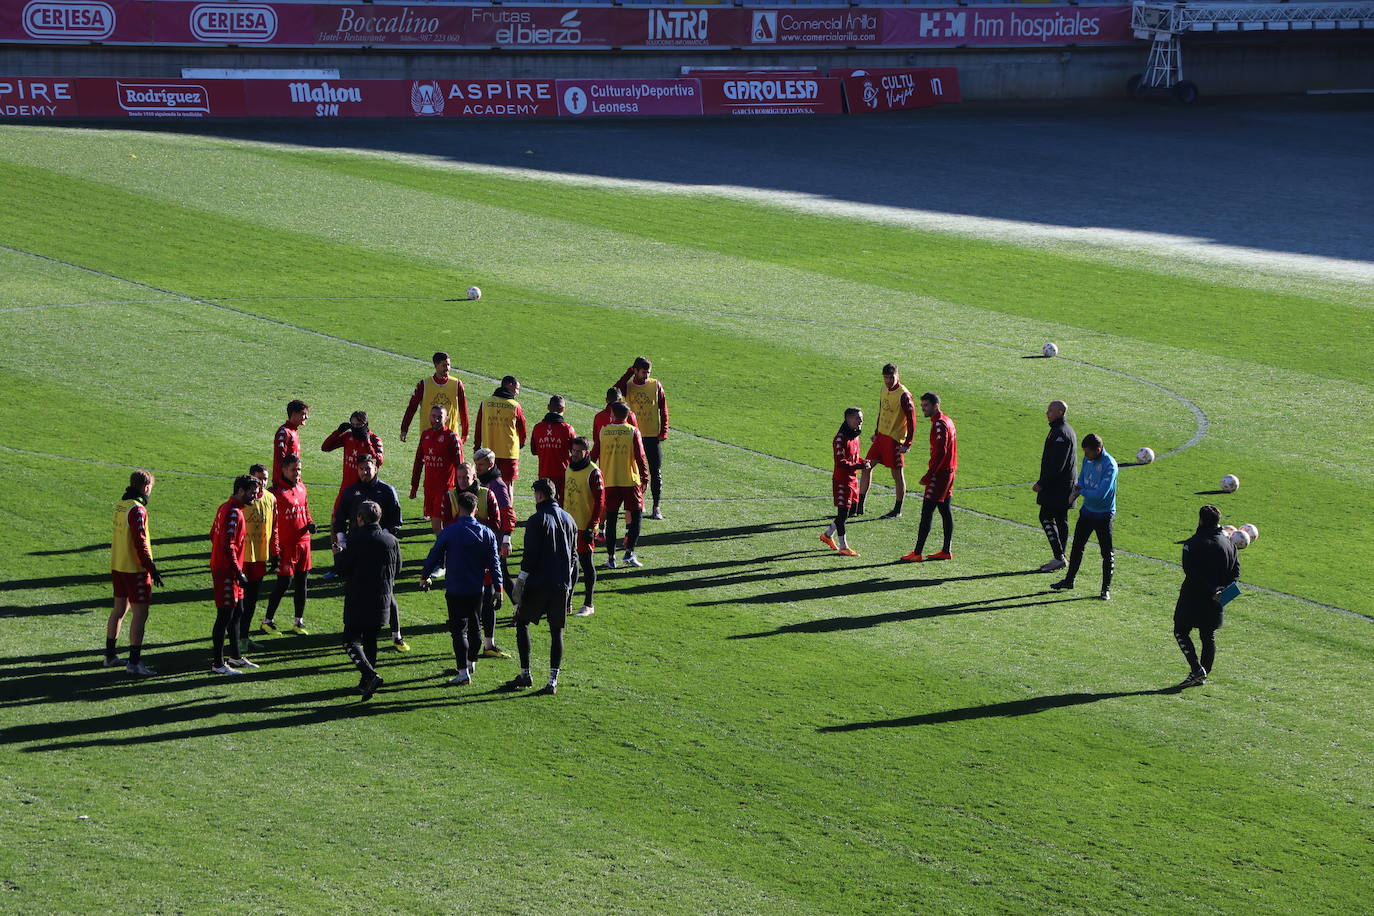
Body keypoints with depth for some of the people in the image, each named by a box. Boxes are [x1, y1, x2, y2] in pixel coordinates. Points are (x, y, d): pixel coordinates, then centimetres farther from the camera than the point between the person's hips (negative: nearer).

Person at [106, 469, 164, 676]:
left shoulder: (120, 505, 9)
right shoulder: (137, 510, -19)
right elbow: (140, 543, -21)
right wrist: (152, 569, -17)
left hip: (117, 566, 9)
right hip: (135, 569, -9)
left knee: (119, 610, 19)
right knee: (140, 613, -6)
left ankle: (110, 655, 29)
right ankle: (134, 663, -8)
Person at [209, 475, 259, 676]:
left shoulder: (225, 508, 12)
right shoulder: (234, 513, -20)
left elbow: (213, 535, 21)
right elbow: (228, 546, -25)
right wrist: (239, 573, -20)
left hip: (221, 567, 11)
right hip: (227, 573, -11)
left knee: (237, 612, 19)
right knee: (225, 616, -6)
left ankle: (236, 657, 29)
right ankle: (219, 664, -2)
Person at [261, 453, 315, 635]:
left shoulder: (301, 487, 10)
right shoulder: (276, 491, -12)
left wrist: (310, 524, 3)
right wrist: (275, 547, -17)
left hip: (303, 541, 7)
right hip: (285, 544, -7)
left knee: (301, 581, 10)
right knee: (284, 581, -6)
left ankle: (299, 622, 18)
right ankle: (268, 620, 7)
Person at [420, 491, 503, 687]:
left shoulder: (449, 532, -10)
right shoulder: (486, 533, 1)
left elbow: (434, 556, -3)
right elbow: (494, 563, 3)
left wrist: (424, 576, 13)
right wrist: (498, 589, 8)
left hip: (455, 590, -4)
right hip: (478, 590, 4)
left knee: (459, 630, -4)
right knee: (475, 626, 20)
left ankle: (463, 671, -13)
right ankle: (471, 662, 37)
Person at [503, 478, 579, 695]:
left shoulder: (537, 521, -11)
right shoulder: (568, 520, 10)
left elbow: (530, 555, -14)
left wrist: (520, 582, -7)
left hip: (538, 584, -5)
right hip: (562, 585, 5)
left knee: (522, 622, 11)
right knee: (556, 631, 7)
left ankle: (525, 675, 7)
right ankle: (553, 681, 3)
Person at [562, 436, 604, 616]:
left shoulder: (593, 473, -12)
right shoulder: (569, 469, 11)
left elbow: (600, 502, -13)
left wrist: (591, 527, -16)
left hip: (584, 527, -7)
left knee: (587, 565, -1)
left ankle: (589, 605, 5)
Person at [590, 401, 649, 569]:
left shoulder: (603, 432, 1)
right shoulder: (633, 432, -4)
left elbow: (594, 455, 4)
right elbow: (640, 457, -7)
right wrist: (644, 477, 0)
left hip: (609, 482, 2)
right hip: (631, 481, -2)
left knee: (611, 519, 8)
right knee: (636, 515, 9)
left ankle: (610, 557, 7)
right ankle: (629, 552, -2)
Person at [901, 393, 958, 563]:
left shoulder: (939, 424, -17)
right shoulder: (947, 421, 14)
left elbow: (940, 452, -23)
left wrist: (928, 475, -22)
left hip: (939, 473, -10)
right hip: (949, 471, 10)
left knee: (927, 512, -9)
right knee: (945, 510, 13)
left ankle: (917, 553, -10)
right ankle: (946, 551, 17)